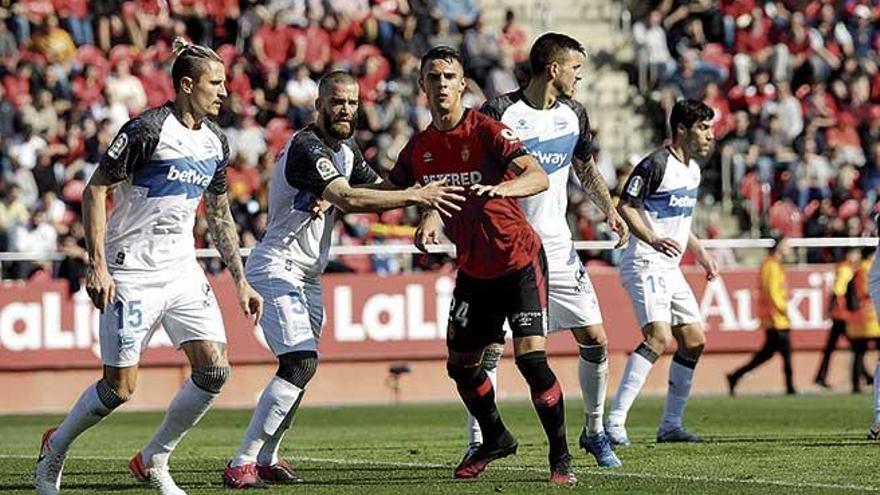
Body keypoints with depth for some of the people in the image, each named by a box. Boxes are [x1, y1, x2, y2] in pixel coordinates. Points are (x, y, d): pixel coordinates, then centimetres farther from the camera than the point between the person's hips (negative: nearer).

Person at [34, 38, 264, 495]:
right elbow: (95, 190, -12)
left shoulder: (215, 142, 9)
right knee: (119, 387, -7)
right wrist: (97, 265, -19)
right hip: (131, 272, -7)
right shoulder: (148, 129, -14)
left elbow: (219, 216, 20)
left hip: (182, 270, 7)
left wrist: (240, 281, 17)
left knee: (215, 368, -8)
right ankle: (55, 448, 20)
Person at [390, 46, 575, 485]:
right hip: (473, 270, 6)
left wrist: (502, 187, -50)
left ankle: (560, 457, -3)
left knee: (531, 358, -17)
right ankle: (495, 440, 36)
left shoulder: (486, 130, -17)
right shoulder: (419, 148, 1)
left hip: (519, 262, -6)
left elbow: (538, 176, -29)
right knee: (460, 364, 11)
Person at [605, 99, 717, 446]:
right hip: (645, 263, -10)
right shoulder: (656, 164, -13)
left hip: (670, 267, 10)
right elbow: (625, 207, -16)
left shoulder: (693, 169, 15)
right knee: (659, 336, -23)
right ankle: (614, 422, -24)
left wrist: (700, 252, 25)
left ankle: (671, 424, 17)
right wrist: (652, 239, -28)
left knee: (694, 341, 7)